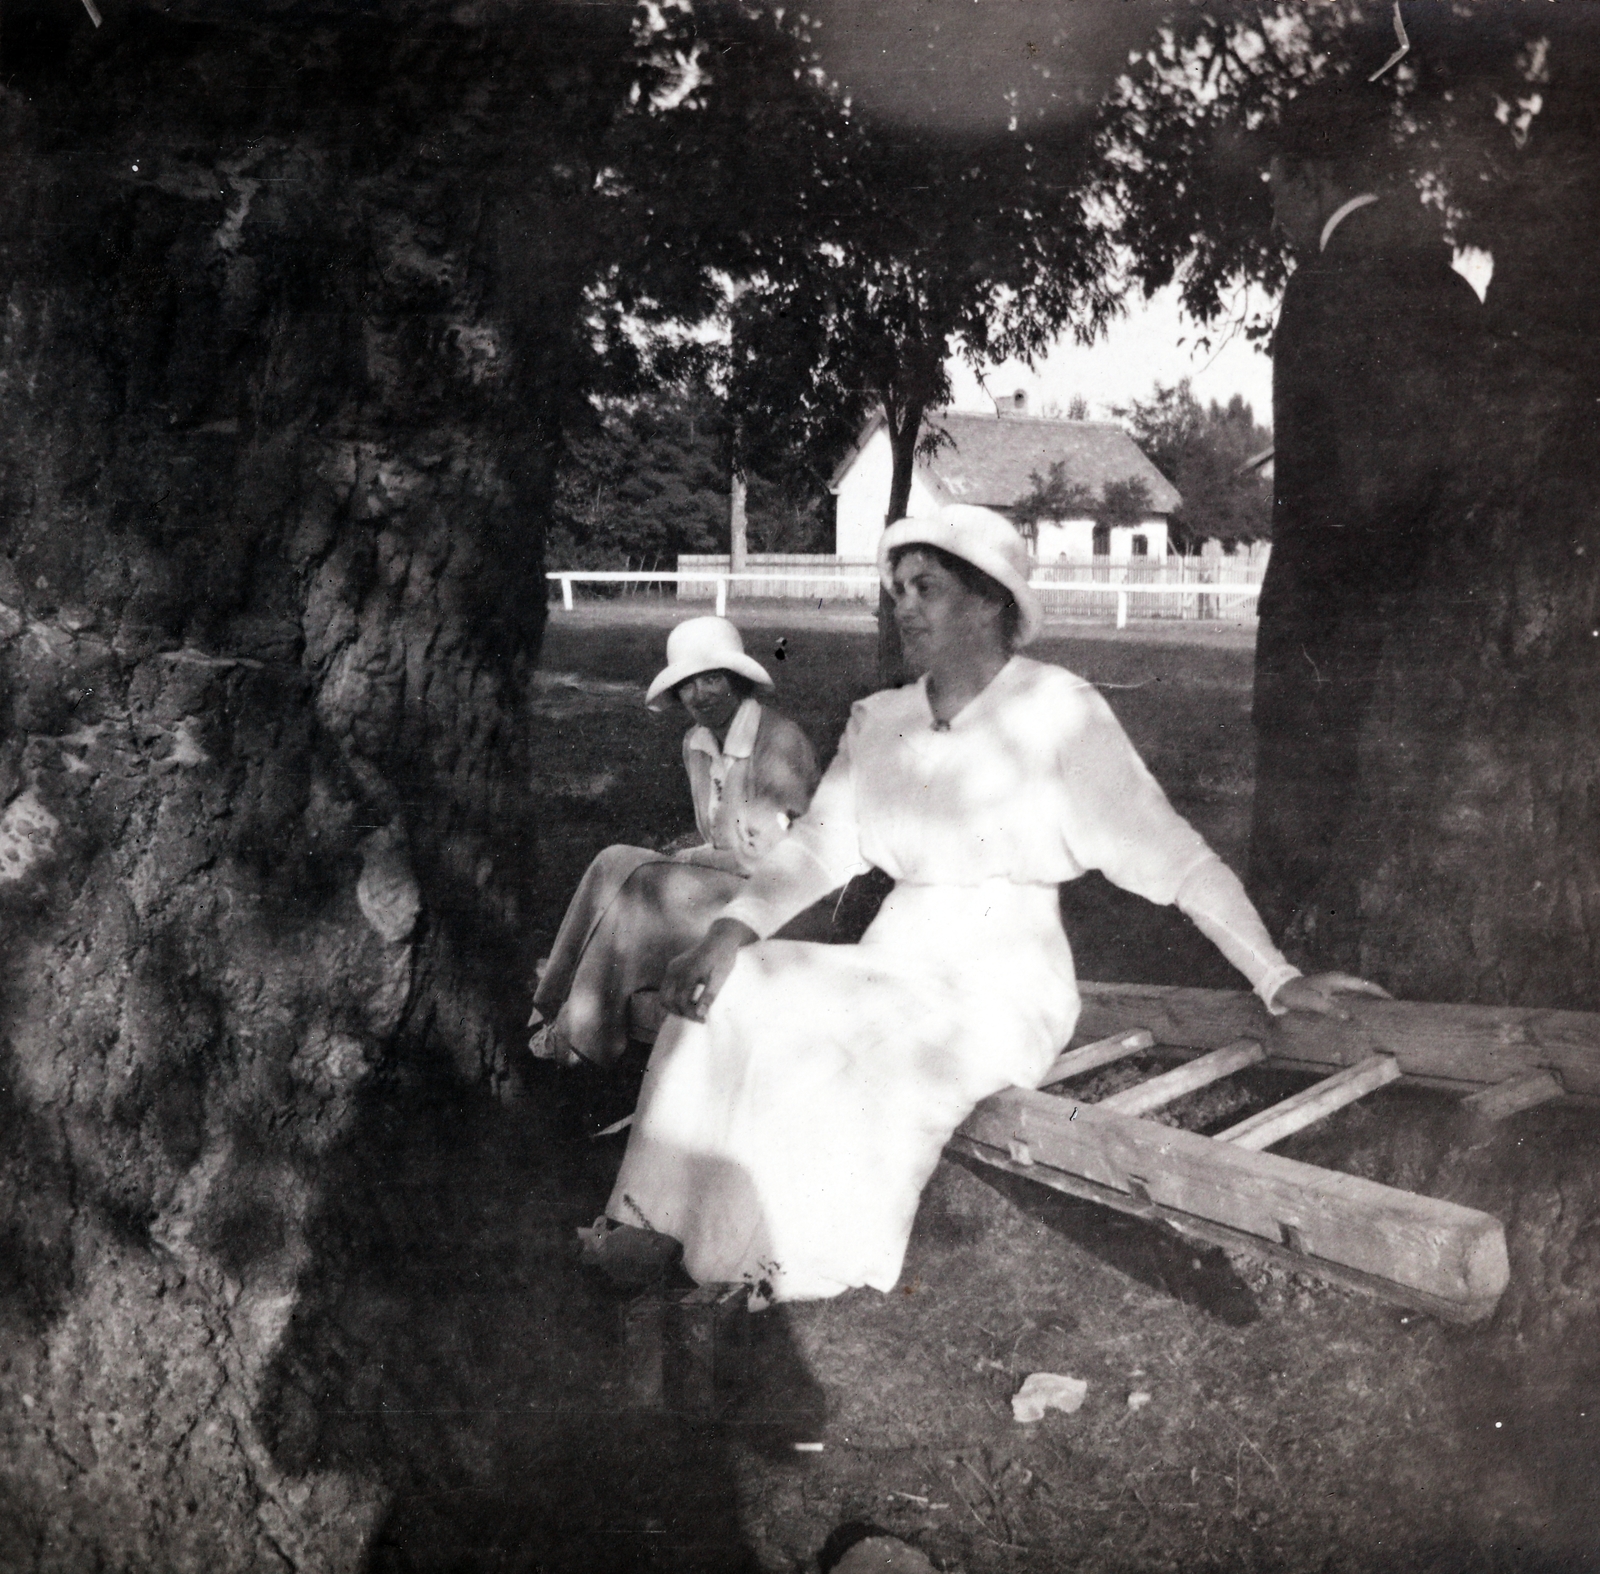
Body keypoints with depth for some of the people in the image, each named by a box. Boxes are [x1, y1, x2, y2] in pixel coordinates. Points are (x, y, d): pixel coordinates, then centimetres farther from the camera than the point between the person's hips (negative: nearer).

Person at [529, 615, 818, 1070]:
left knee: (635, 892, -21)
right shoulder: (696, 743, 7)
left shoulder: (781, 742, -18)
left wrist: (681, 858, -13)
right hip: (722, 882, 8)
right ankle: (555, 1016, -11)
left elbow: (770, 856, -18)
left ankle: (579, 1037, -7)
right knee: (614, 864, -13)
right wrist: (677, 855, -5)